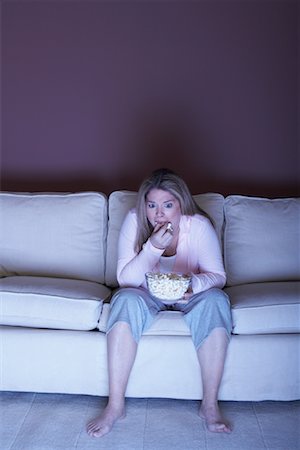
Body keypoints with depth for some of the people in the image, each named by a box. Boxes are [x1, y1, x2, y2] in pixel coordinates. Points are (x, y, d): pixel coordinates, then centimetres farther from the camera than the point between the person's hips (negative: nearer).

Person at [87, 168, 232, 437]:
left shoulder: (199, 225, -18)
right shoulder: (135, 221, -17)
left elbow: (218, 276, -14)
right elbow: (125, 279, -20)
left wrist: (195, 284, -37)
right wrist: (153, 247, -35)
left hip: (187, 295, 0)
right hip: (147, 293, 0)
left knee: (215, 300, -30)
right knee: (126, 299, -32)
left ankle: (210, 405, -22)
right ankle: (115, 405, -25)